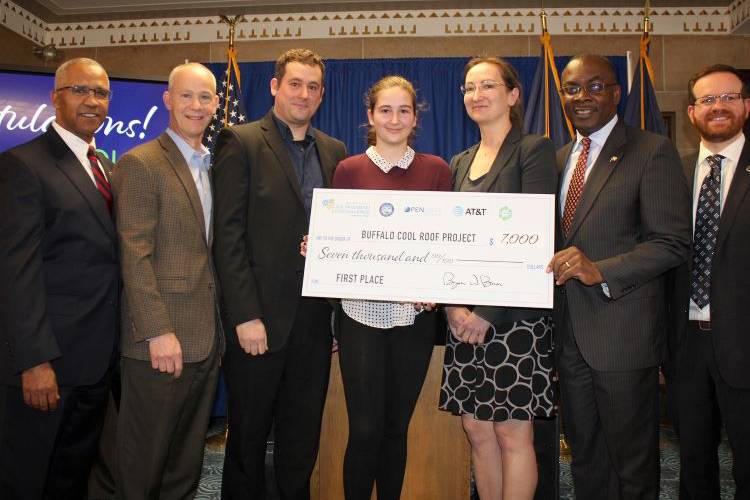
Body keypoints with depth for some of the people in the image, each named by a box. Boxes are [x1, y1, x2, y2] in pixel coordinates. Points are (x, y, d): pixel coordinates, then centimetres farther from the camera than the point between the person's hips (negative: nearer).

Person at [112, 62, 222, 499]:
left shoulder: (214, 165, 13)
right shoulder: (140, 164, -8)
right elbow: (135, 255, -14)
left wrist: (221, 326, 8)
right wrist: (158, 332, -19)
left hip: (207, 340, 7)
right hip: (161, 341, -6)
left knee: (189, 459, 19)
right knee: (146, 459, 10)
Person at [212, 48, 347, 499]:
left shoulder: (334, 151, 12)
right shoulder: (241, 142, -4)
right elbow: (228, 236, -10)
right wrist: (245, 316, -15)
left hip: (315, 318, 5)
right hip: (260, 316, -4)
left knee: (303, 438, 17)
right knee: (248, 436, 13)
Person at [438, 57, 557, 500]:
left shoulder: (534, 149, -3)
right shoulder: (459, 163, 15)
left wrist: (489, 313, -15)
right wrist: (453, 305, -5)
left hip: (514, 313, -6)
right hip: (465, 315, 6)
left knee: (513, 433, 1)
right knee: (477, 429, 11)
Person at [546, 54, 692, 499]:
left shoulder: (653, 151, -7)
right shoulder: (559, 159, 14)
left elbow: (673, 242, -14)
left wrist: (601, 270, -25)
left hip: (623, 333, -6)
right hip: (569, 334, 6)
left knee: (633, 464, 10)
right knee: (584, 455, 20)